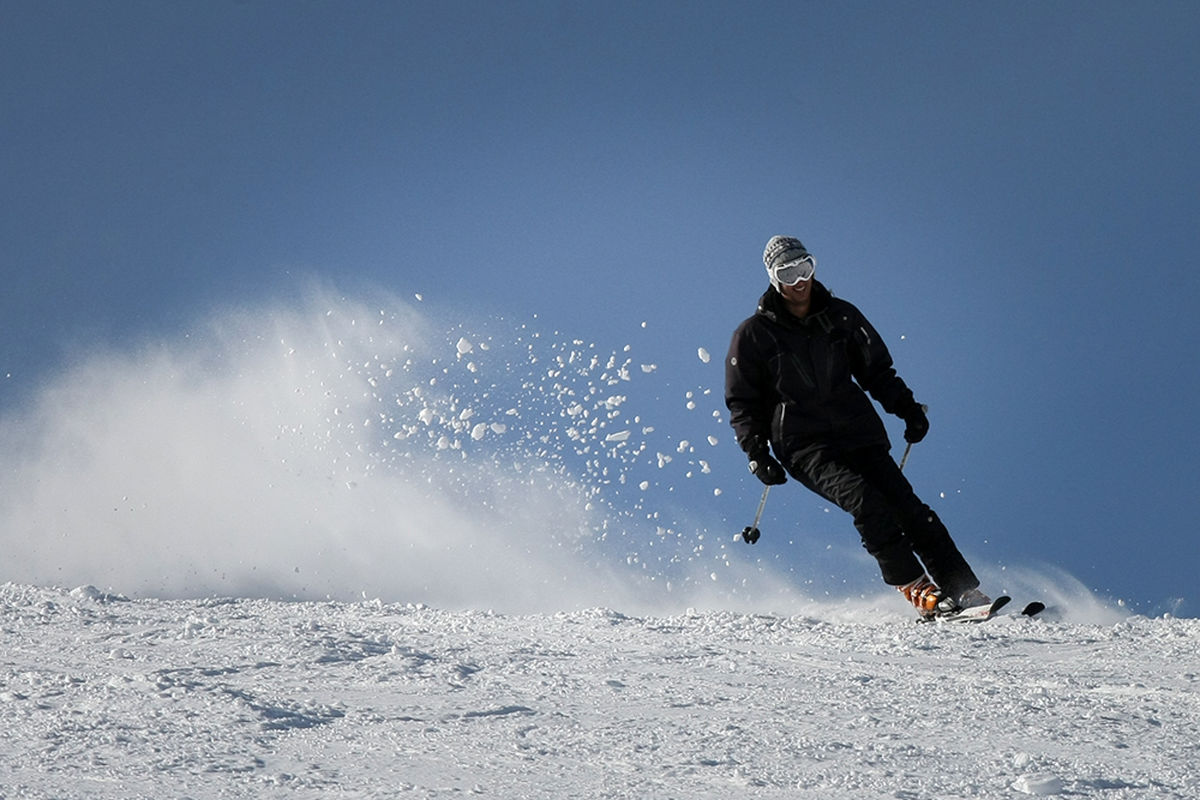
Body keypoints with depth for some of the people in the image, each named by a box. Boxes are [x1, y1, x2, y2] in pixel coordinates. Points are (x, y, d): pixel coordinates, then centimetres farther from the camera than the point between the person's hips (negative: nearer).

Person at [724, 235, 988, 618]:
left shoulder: (840, 316, 11)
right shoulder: (753, 335, 3)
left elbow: (877, 371, 19)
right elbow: (742, 403, 7)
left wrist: (907, 408, 4)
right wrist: (756, 453, -6)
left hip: (859, 435, 3)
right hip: (805, 446, -3)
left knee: (906, 506, -12)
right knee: (863, 499, -27)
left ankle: (965, 591, -12)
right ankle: (916, 590, -25)